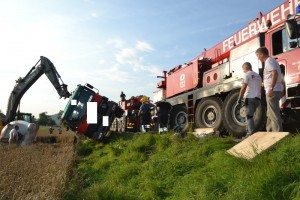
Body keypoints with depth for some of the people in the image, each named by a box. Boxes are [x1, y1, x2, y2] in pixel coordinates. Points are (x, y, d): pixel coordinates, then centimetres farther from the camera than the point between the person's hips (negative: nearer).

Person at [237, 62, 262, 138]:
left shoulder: (247, 74, -2)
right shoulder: (258, 75, 23)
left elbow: (244, 87, -11)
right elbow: (260, 89, 24)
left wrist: (239, 99, -10)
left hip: (250, 98, -7)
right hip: (257, 98, 7)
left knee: (249, 116, -8)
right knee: (250, 116, 12)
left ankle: (251, 133, -15)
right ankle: (249, 132, 11)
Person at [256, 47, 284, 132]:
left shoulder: (269, 61, -10)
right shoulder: (272, 61, 21)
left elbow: (275, 73, -25)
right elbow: (275, 74, 24)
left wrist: (271, 89, -30)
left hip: (273, 91, -11)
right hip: (275, 90, 11)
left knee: (274, 114, -8)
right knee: (270, 114, 16)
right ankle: (269, 132, 23)